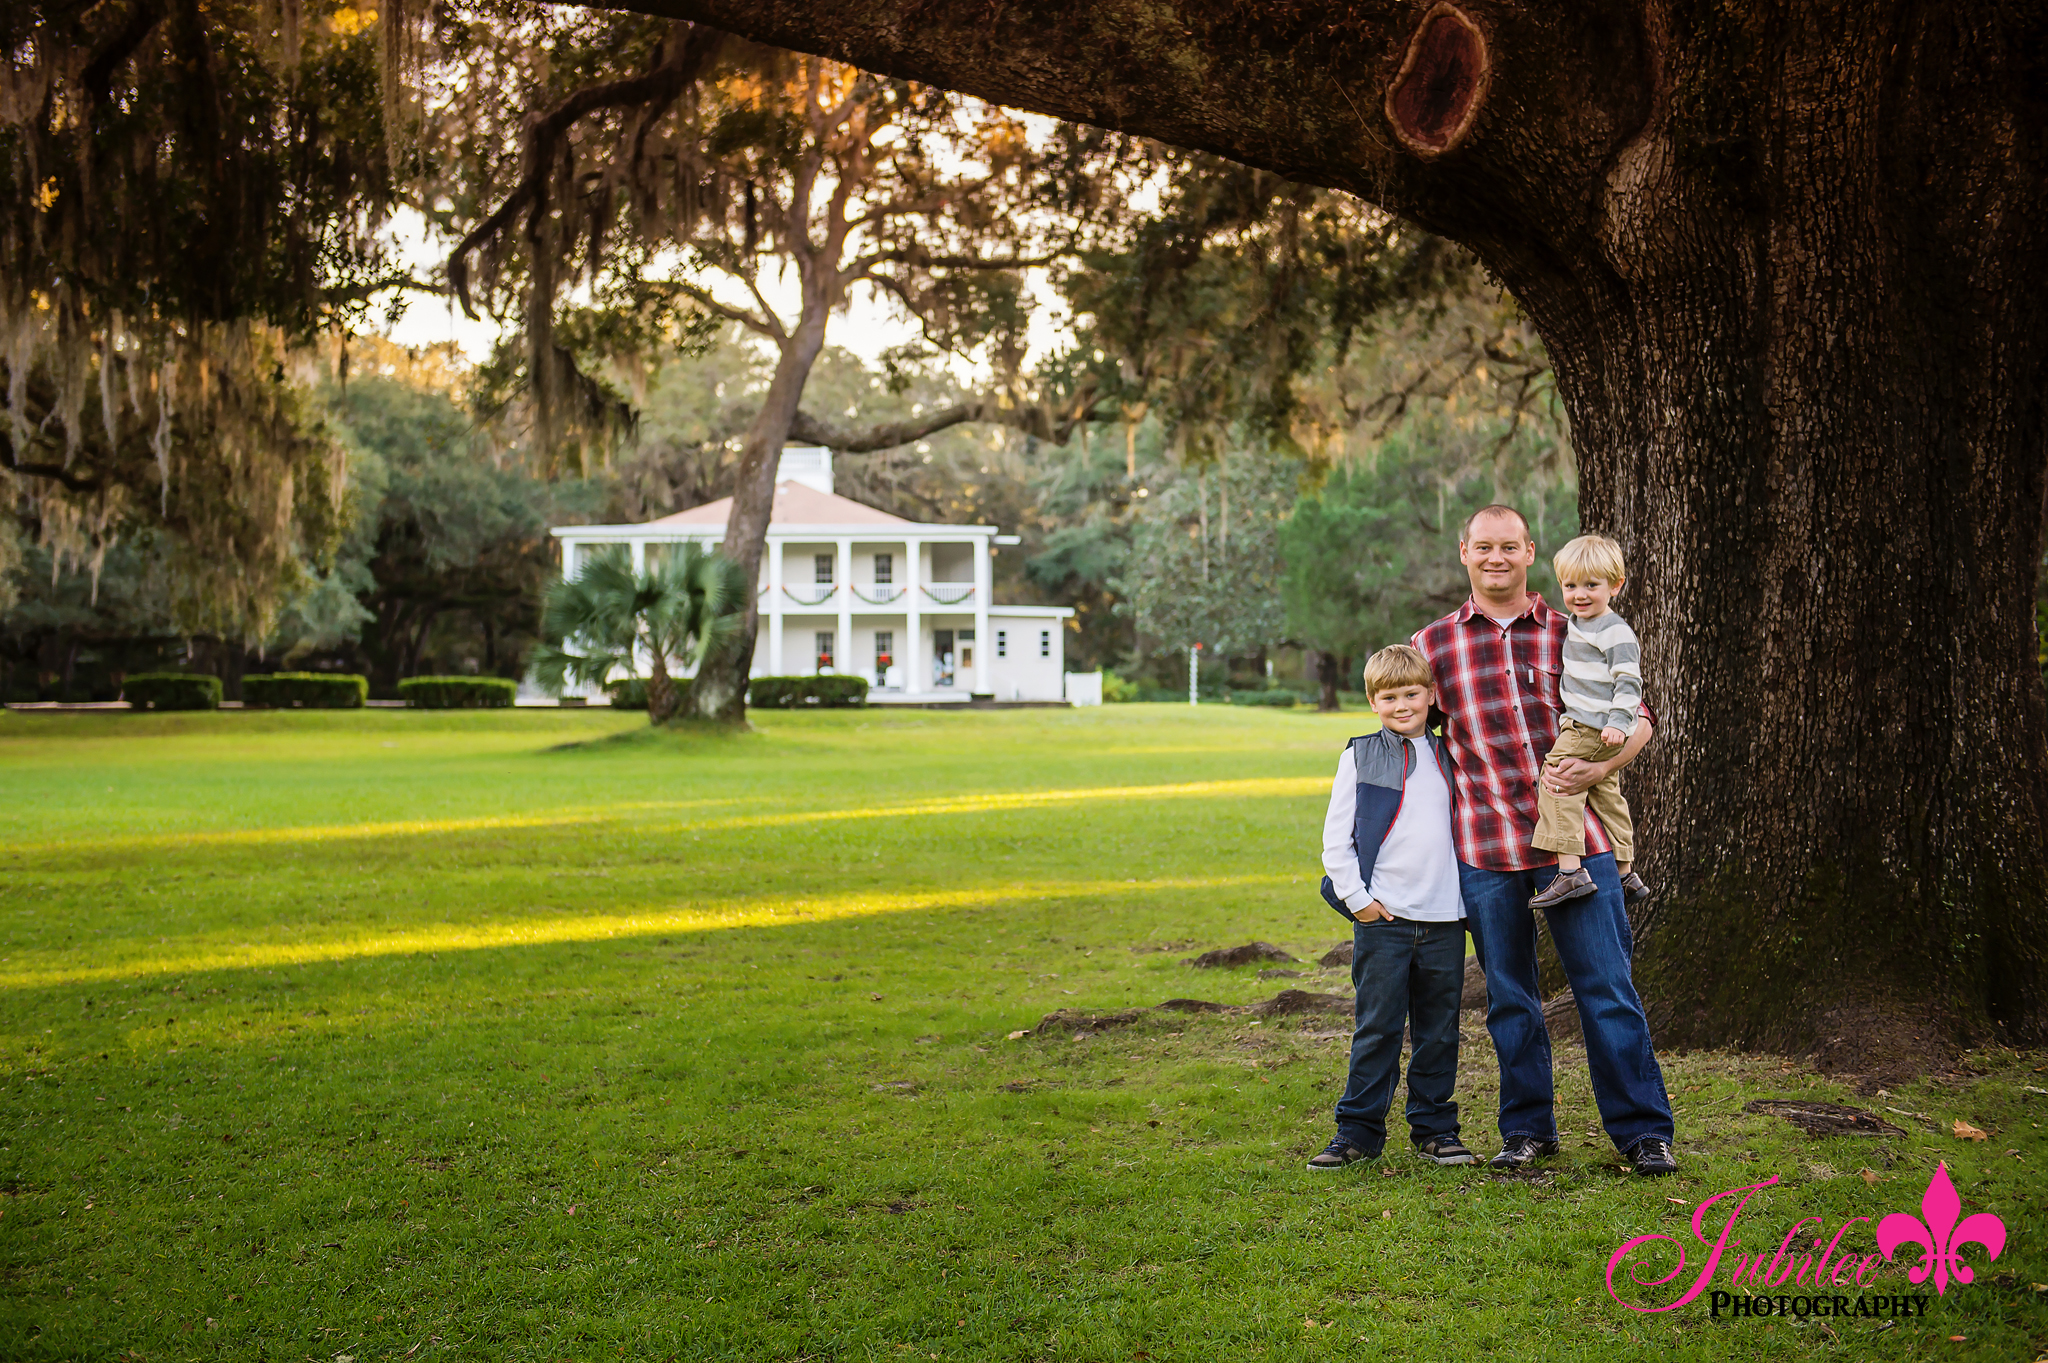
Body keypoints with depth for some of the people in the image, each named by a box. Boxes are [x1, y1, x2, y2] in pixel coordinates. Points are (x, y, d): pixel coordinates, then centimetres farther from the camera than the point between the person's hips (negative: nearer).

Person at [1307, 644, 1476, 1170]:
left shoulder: (1448, 756, 13)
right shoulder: (1360, 757, 3)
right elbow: (1336, 837, 1)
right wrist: (1356, 898, -7)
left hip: (1444, 916, 3)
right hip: (1382, 915, -3)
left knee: (1439, 1030, 7)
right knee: (1377, 1028, -1)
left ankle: (1434, 1128, 19)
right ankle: (1358, 1130, 8)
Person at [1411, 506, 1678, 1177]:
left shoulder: (1572, 635, 7)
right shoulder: (1431, 645, 9)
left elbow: (1636, 717, 11)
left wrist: (1598, 769, -8)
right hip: (1484, 848, 1)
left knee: (1607, 988, 0)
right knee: (1510, 997, 9)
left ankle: (1643, 1129, 10)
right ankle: (1528, 1129, 23)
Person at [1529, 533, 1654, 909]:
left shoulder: (1615, 632, -14)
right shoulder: (1576, 625, 15)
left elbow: (1629, 681, -18)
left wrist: (1618, 722, -24)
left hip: (1594, 730, -11)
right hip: (1582, 725, 11)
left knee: (1558, 785, -15)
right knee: (1605, 795, 17)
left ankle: (1570, 871, -22)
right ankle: (1625, 874, 28)